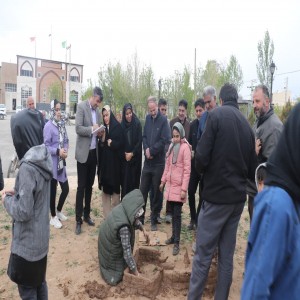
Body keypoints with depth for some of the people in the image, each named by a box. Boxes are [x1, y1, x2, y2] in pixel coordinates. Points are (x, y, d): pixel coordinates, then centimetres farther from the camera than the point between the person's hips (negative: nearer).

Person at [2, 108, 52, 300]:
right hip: (41, 235, 8)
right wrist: (17, 193, 5)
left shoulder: (28, 167, -28)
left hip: (28, 241, -7)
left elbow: (23, 211, -24)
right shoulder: (45, 158, -3)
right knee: (40, 280, 24)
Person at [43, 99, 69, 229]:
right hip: (52, 163, -6)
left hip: (61, 162, 6)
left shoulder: (62, 124, 5)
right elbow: (46, 146, -13)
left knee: (65, 189, 12)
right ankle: (53, 217, 25)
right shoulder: (48, 126, -13)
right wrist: (58, 151, -21)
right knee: (53, 190, 7)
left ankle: (59, 211, 36)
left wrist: (66, 150, -7)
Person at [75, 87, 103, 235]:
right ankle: (78, 220, 8)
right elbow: (78, 128, -15)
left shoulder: (98, 111, 12)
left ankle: (87, 214, 26)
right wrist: (91, 129, -24)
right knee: (81, 187, -2)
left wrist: (100, 132, -3)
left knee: (90, 185, 13)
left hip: (94, 152, 6)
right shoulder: (81, 106, -6)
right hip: (83, 152, -6)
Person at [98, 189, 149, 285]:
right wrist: (135, 272, -24)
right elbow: (127, 250, -33)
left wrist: (143, 230, 16)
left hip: (109, 239, 7)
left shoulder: (125, 208, -19)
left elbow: (134, 220, 5)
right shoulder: (124, 226, -41)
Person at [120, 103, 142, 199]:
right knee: (124, 181, 3)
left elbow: (140, 141, -6)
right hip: (124, 158, 2)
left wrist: (132, 153, -10)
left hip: (135, 158, -2)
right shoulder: (122, 125, 4)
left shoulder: (137, 124, -4)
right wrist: (124, 153, -3)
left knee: (134, 181, -1)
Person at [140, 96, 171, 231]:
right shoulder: (148, 118, 9)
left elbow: (165, 140, -15)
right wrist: (146, 149, -9)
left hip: (158, 163, -4)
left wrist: (151, 150, -13)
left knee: (156, 192, 6)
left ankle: (154, 220, 19)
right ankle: (140, 217, 24)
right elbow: (144, 136, 9)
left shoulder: (163, 120, -8)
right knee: (143, 190, 9)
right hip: (147, 161, 4)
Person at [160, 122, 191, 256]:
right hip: (170, 184, 6)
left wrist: (184, 189, -16)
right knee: (172, 212, 13)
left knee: (177, 214, -1)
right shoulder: (171, 146, 9)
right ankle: (174, 236, 28)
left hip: (179, 186, -6)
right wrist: (163, 181, 15)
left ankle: (177, 242, 8)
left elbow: (187, 170, -13)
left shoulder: (185, 147, -11)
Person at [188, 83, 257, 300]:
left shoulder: (216, 115, -9)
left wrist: (203, 171, 4)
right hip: (238, 197, 6)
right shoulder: (247, 124, 9)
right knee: (227, 255, 14)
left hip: (216, 195, -6)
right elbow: (252, 168, 12)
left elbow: (201, 157, -15)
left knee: (203, 253, 3)